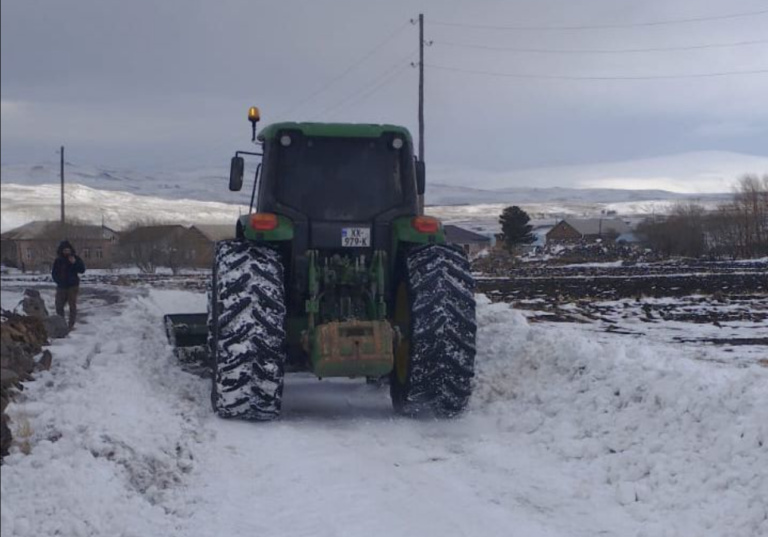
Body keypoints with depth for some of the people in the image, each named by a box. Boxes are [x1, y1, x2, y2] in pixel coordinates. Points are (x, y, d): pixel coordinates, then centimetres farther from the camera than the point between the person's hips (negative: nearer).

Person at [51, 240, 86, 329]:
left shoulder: (75, 258, -2)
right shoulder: (58, 260, 4)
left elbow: (82, 270, -9)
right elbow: (54, 273, 10)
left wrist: (75, 263, -23)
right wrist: (58, 281, -6)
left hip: (72, 286, -3)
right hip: (61, 287, 3)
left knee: (72, 306, -4)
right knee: (59, 305, 6)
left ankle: (71, 324, 1)